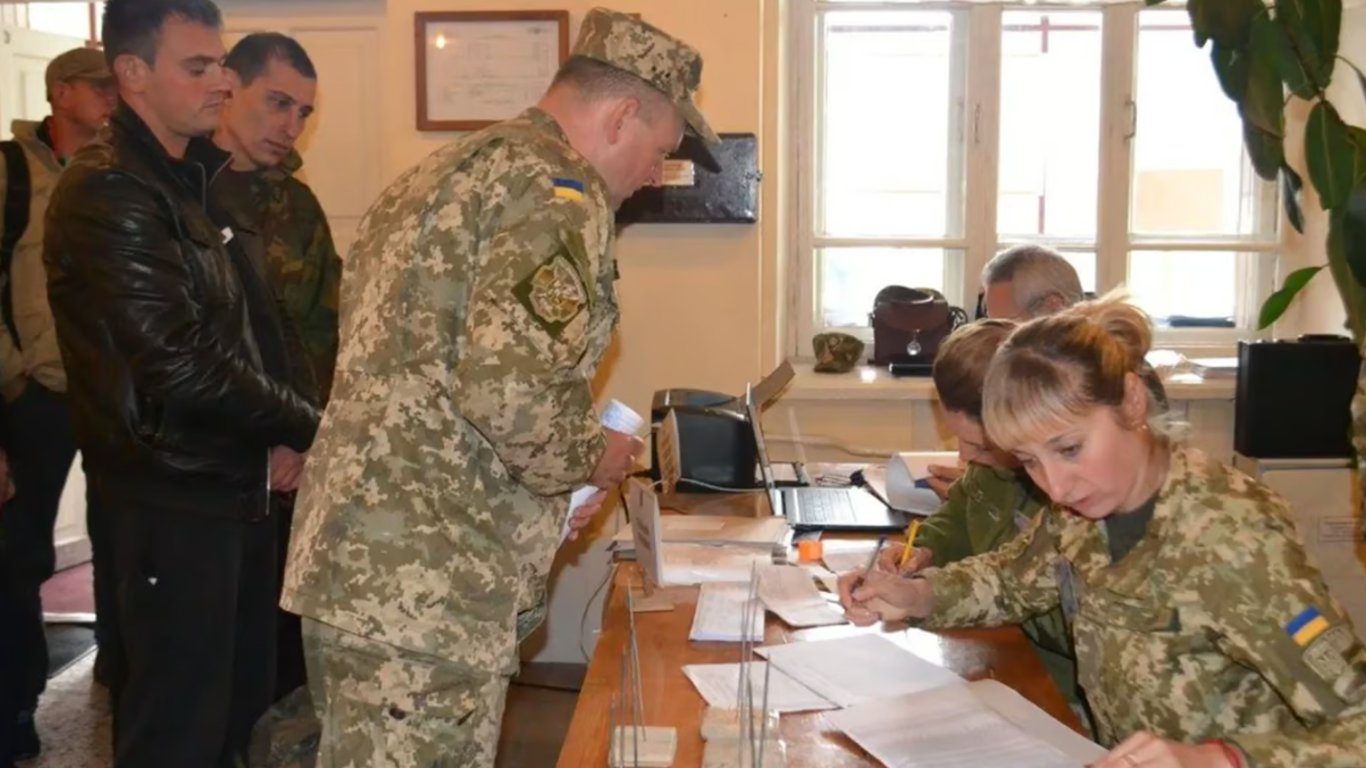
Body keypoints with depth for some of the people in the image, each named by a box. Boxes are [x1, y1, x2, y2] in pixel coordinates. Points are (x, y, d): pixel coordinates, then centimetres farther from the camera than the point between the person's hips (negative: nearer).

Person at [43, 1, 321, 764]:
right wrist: (307, 426, -12)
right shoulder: (106, 194, -16)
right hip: (175, 496, -8)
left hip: (241, 480, 8)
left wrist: (281, 435, 1)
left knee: (243, 699, 18)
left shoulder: (207, 177, 12)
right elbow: (183, 364, -22)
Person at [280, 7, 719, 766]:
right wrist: (590, 458, -5)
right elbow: (511, 388, -25)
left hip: (354, 557, 10)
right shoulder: (558, 191, -12)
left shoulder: (448, 169, 18)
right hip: (423, 584, -10)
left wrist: (556, 469, 20)